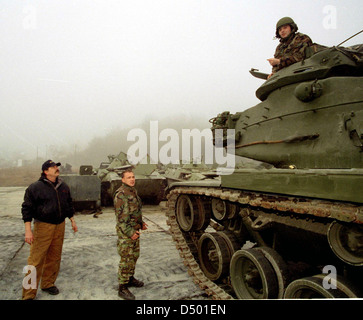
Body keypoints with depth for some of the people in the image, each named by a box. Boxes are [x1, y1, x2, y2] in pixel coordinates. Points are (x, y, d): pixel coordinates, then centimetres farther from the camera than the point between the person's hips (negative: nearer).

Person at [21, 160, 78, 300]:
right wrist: (28, 230, -13)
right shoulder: (35, 187, -7)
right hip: (43, 227, -5)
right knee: (36, 261, -3)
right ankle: (29, 293, 9)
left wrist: (72, 221, 21)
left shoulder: (64, 187, 10)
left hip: (60, 226, 5)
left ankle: (48, 284, 31)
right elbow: (27, 208, -8)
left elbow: (69, 204, 22)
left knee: (54, 258, 14)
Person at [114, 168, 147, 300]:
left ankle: (130, 278, 38)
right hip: (125, 231, -9)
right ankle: (122, 288, 12)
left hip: (135, 230, 9)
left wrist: (141, 223, 15)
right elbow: (120, 216, -23)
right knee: (126, 259, -1)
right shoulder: (121, 194, -20)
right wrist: (130, 232, -23)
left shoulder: (133, 191, 9)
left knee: (134, 255, 20)